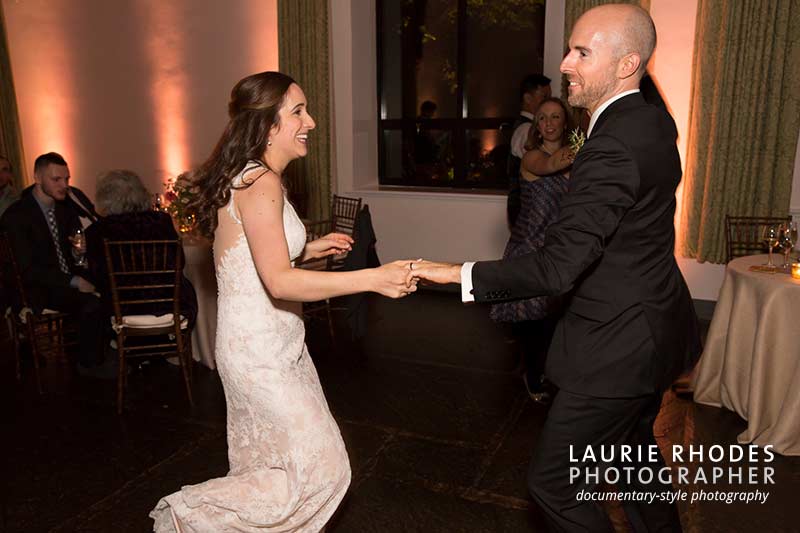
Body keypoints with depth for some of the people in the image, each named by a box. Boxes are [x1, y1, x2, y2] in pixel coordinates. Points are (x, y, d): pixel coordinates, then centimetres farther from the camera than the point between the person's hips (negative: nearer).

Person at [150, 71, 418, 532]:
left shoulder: (254, 178, 10)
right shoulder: (260, 182, -21)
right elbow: (279, 282, -29)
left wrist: (310, 248, 11)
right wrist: (372, 279, -32)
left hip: (274, 344, 10)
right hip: (260, 352, -10)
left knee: (274, 461, 19)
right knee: (321, 467, 0)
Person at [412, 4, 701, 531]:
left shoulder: (613, 146, -27)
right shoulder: (655, 121, 4)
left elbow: (557, 268, -31)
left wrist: (459, 273, -24)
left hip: (619, 346, -10)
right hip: (653, 329, 10)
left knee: (555, 479, 4)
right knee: (634, 445, 30)